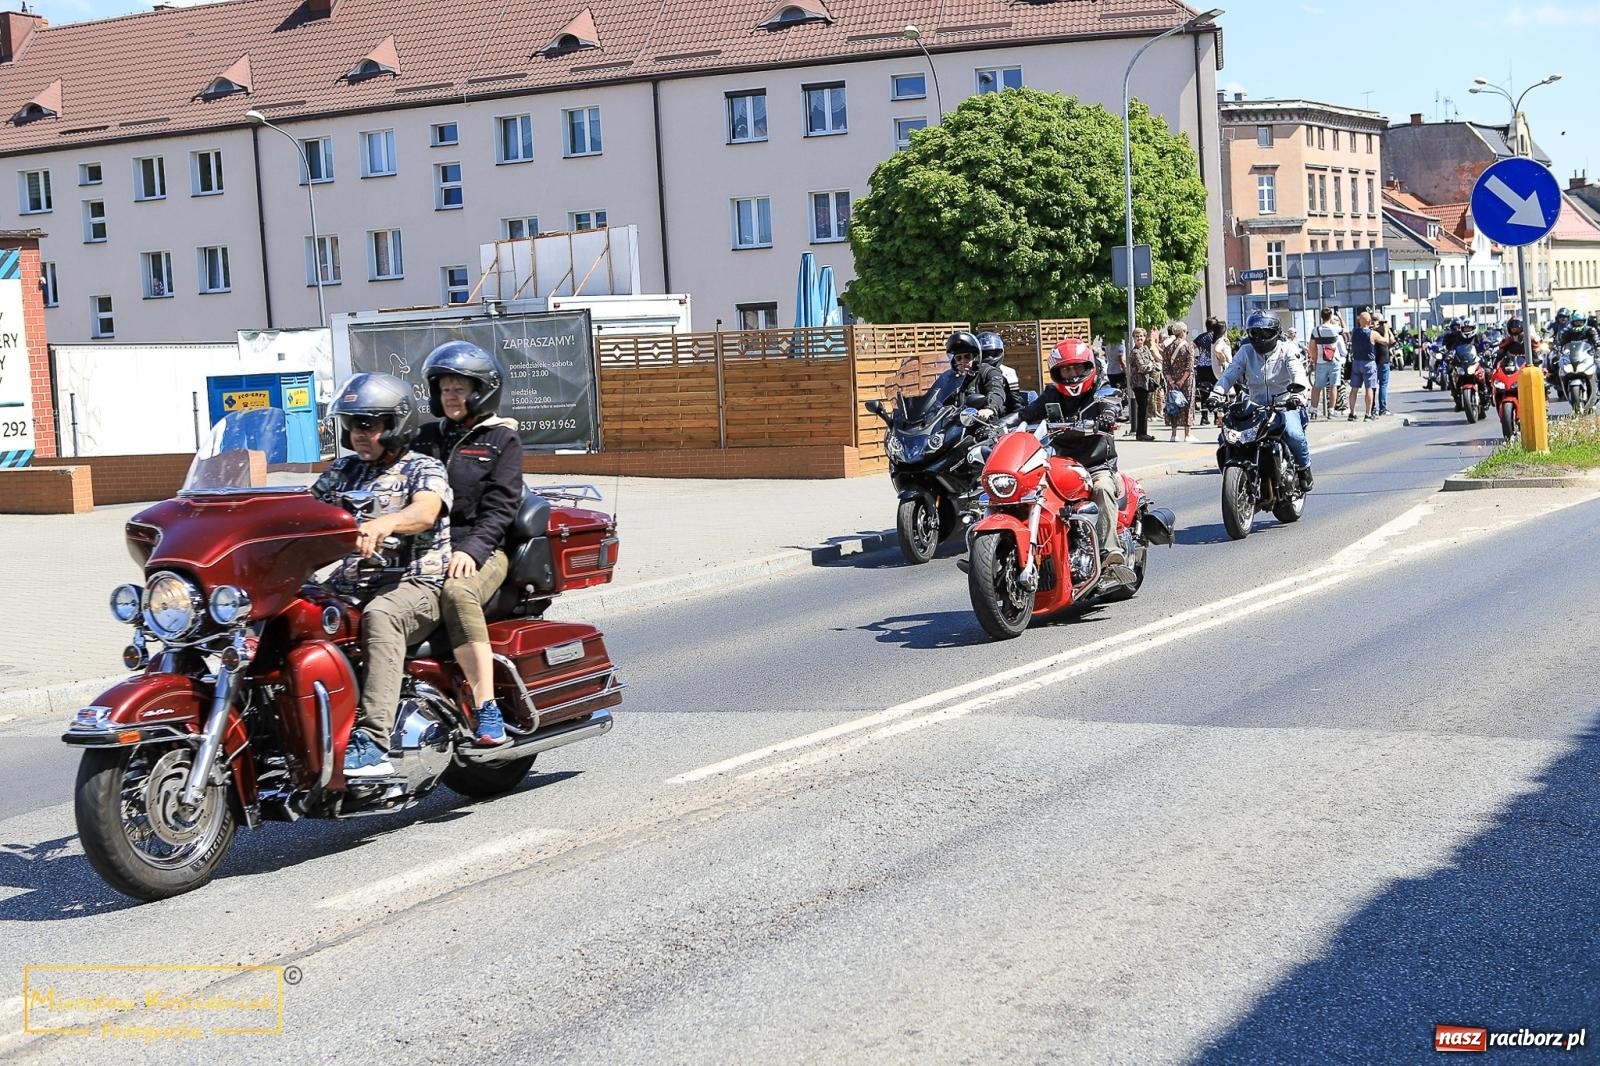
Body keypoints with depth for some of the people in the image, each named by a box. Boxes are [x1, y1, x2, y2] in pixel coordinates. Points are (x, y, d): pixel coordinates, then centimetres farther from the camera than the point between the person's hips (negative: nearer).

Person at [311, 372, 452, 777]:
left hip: (415, 585, -6)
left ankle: (371, 742, -47)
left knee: (379, 615, -39)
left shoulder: (424, 468, 3)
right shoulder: (344, 470, 22)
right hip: (349, 585, 6)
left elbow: (425, 511, -18)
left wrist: (384, 523, -39)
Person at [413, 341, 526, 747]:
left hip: (482, 551, -5)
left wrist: (471, 549, -19)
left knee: (458, 591, -38)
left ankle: (486, 708, -40)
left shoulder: (501, 439, 7)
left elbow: (501, 505, -4)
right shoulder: (428, 436, 22)